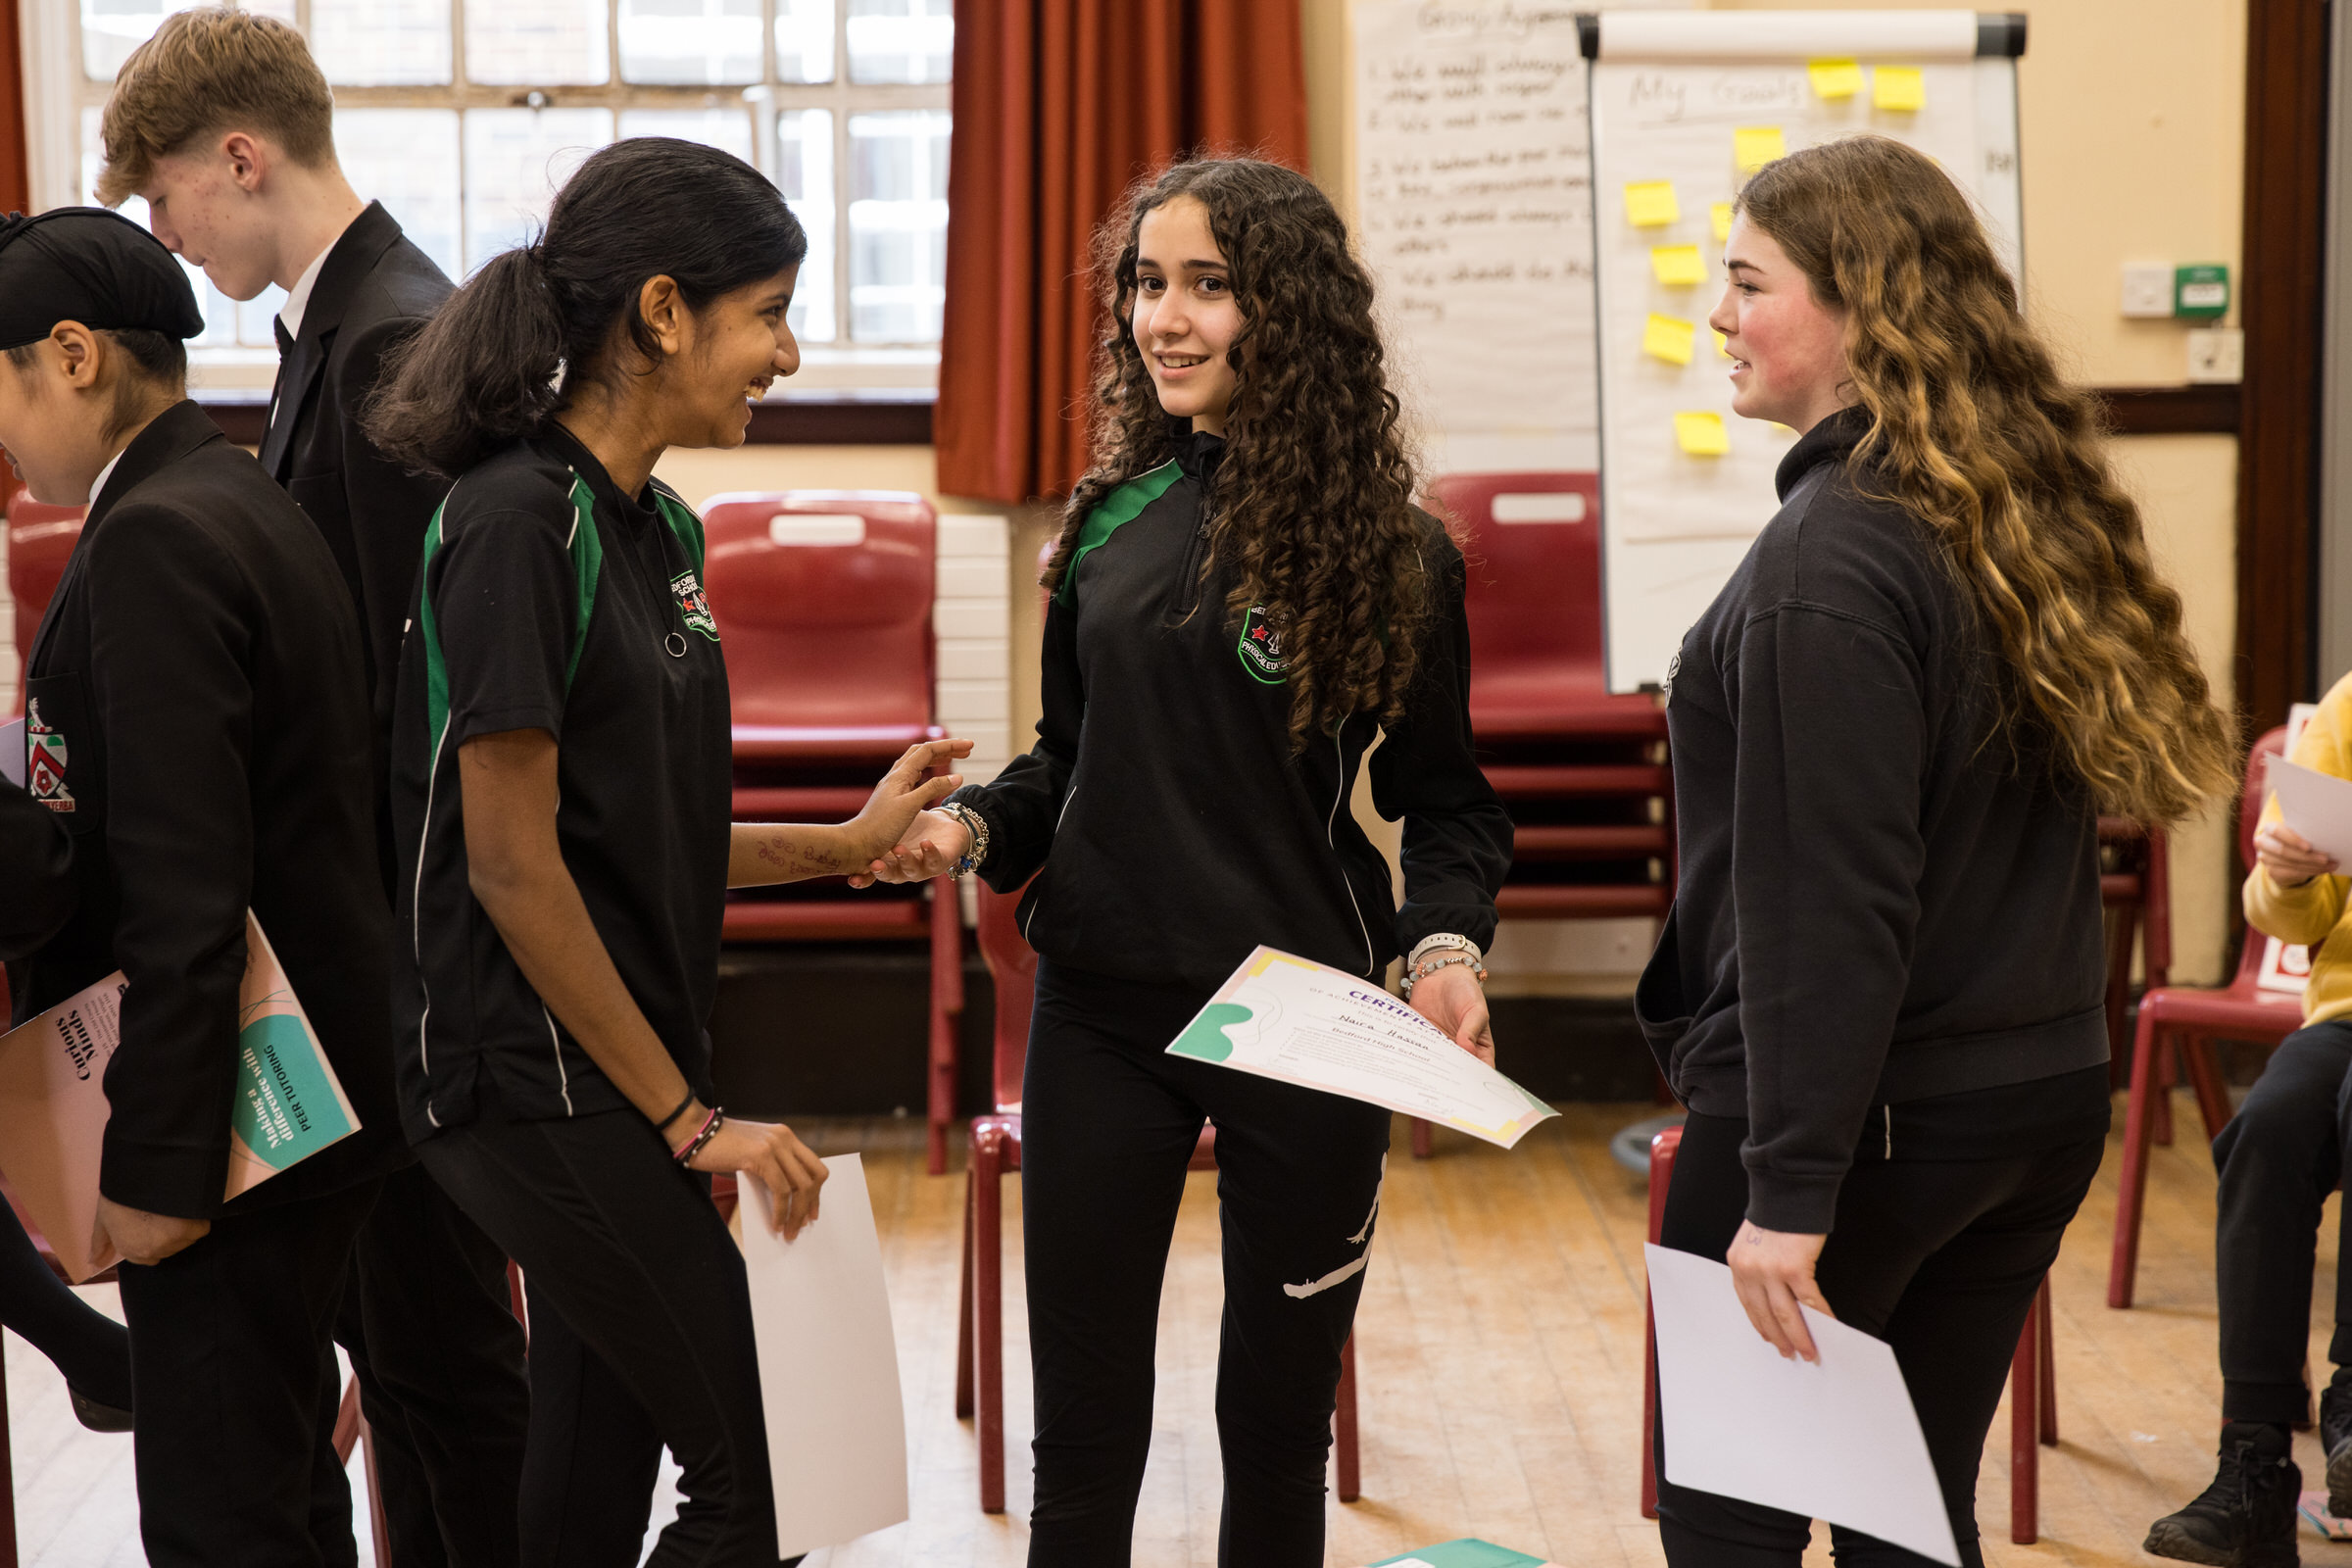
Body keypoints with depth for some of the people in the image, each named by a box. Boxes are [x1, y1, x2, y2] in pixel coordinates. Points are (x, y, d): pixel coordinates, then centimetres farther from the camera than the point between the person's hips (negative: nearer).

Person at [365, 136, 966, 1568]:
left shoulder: (659, 527, 11)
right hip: (539, 1081, -9)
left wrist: (848, 844, 9)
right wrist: (691, 1118, -14)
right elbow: (511, 867, -17)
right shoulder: (520, 522, -16)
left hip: (619, 1076, 9)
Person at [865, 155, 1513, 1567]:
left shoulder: (1387, 548, -6)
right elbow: (1071, 760, 12)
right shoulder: (1113, 522, 4)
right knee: (1083, 1428, 8)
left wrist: (1444, 940, -18)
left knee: (1278, 1421, 11)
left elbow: (1443, 796, -1)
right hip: (1103, 1010, 3)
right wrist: (972, 828, -7)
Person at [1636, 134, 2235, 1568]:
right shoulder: (2028, 517, 8)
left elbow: (1825, 908, -22)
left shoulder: (1828, 560, -19)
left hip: (1874, 1122, -8)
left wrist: (1790, 1187, -20)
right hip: (2046, 1099, 8)